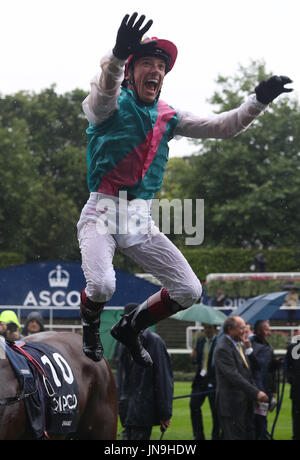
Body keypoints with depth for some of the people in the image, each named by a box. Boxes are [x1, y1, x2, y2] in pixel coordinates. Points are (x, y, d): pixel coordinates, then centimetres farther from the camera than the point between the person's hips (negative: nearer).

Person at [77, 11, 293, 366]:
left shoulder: (168, 117, 13)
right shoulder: (111, 105, -4)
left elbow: (221, 127, 12)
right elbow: (104, 89, -28)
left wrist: (259, 100, -5)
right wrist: (118, 53, -51)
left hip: (141, 221, 6)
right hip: (102, 214, -5)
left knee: (189, 291, -3)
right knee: (101, 285, -29)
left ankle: (130, 327, 24)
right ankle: (90, 325, 9)